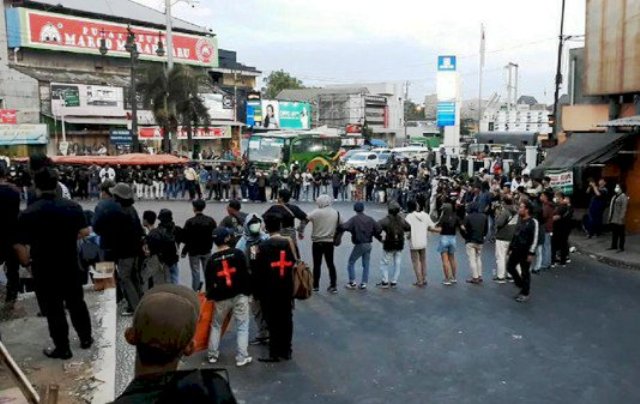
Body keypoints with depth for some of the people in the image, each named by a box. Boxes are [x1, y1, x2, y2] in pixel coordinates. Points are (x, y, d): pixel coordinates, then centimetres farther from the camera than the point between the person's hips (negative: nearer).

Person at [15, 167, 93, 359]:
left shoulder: (28, 213, -16)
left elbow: (20, 245, -17)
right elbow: (85, 231, 1)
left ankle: (62, 348, 21)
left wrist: (27, 263, 0)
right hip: (71, 266, 3)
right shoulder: (72, 206, -7)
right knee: (77, 303, 20)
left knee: (53, 309, 10)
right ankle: (86, 338, 32)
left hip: (44, 270, -3)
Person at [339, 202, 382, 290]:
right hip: (368, 245, 5)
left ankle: (352, 282, 7)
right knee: (366, 265, 12)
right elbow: (379, 229, 1)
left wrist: (339, 227, -6)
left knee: (351, 262, 9)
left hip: (359, 245, -5)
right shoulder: (370, 219, 3)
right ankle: (364, 284, 14)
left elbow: (344, 227, -26)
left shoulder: (354, 219, -13)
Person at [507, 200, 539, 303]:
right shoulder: (520, 221, 9)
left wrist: (531, 253, -18)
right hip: (516, 250, 8)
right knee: (510, 267, 10)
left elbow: (535, 239, -17)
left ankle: (525, 294, 16)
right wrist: (511, 248, 15)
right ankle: (521, 285, 29)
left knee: (525, 272, 3)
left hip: (525, 252, -8)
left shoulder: (533, 222, -15)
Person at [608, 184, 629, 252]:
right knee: (614, 232, 14)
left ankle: (621, 247, 5)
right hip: (613, 218, 8)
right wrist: (610, 216, 14)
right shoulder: (615, 196, 16)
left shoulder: (624, 196, -12)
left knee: (621, 233, 0)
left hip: (619, 219, -8)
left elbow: (624, 208, -17)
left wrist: (621, 218, -20)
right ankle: (614, 245, 22)